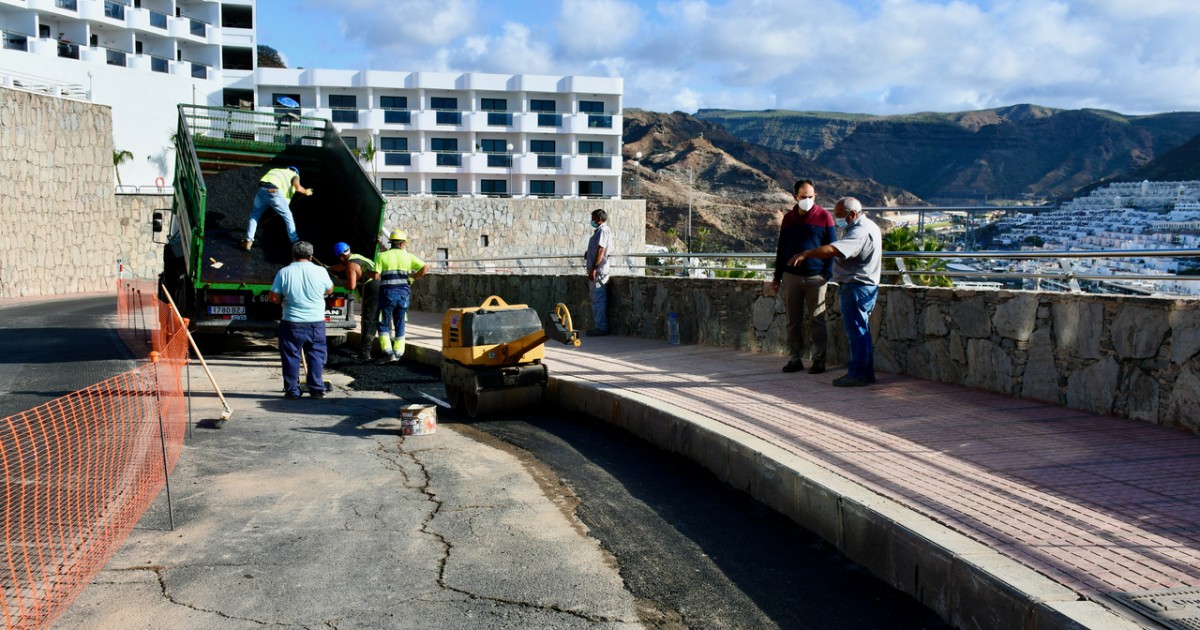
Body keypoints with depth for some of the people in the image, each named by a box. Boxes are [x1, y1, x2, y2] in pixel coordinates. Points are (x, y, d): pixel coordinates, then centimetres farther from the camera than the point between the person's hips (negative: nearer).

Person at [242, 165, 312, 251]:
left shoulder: (274, 170, 39)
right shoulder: (294, 175, 24)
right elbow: (298, 188, 3)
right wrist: (305, 191, 23)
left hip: (262, 190, 4)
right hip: (274, 192, -4)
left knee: (254, 215, 23)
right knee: (288, 216, 16)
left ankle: (248, 241, 13)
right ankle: (295, 241, 21)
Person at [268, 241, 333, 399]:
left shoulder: (284, 272, -7)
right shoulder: (320, 272, -5)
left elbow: (273, 298, -4)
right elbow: (330, 290, 12)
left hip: (292, 324, -1)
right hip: (316, 322, 1)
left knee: (291, 357, 9)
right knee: (316, 356, 11)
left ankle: (292, 390, 12)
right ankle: (317, 389, 12)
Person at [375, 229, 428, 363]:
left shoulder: (382, 256, 2)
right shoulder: (408, 256, 8)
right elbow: (425, 267, -1)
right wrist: (413, 278, 10)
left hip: (387, 293, -2)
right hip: (403, 293, 2)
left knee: (383, 324, 5)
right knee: (399, 325, 14)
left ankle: (388, 353, -6)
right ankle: (398, 353, 15)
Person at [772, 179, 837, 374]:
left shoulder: (824, 217, 0)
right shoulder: (788, 218, 10)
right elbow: (781, 249, 15)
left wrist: (827, 274, -9)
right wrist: (777, 276, 12)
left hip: (816, 278, -3)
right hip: (791, 277, 3)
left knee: (816, 321, 0)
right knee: (793, 321, 5)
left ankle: (819, 360, 6)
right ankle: (794, 359, 12)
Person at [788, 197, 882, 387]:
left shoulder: (860, 232, -20)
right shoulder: (868, 226, 17)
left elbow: (832, 250, -33)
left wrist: (804, 254, -28)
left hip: (857, 287, -11)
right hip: (864, 285, 11)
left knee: (856, 331, -6)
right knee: (861, 331, 14)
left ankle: (858, 374, -1)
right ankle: (866, 373, 21)